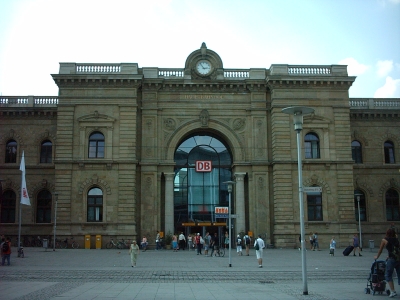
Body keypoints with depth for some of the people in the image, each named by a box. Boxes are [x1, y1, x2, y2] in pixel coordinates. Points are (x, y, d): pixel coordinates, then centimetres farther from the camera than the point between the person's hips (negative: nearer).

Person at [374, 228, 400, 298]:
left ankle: (393, 291, -2)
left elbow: (380, 250, 14)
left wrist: (377, 257, 32)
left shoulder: (384, 240, 4)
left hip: (392, 259, -5)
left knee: (388, 275, 7)